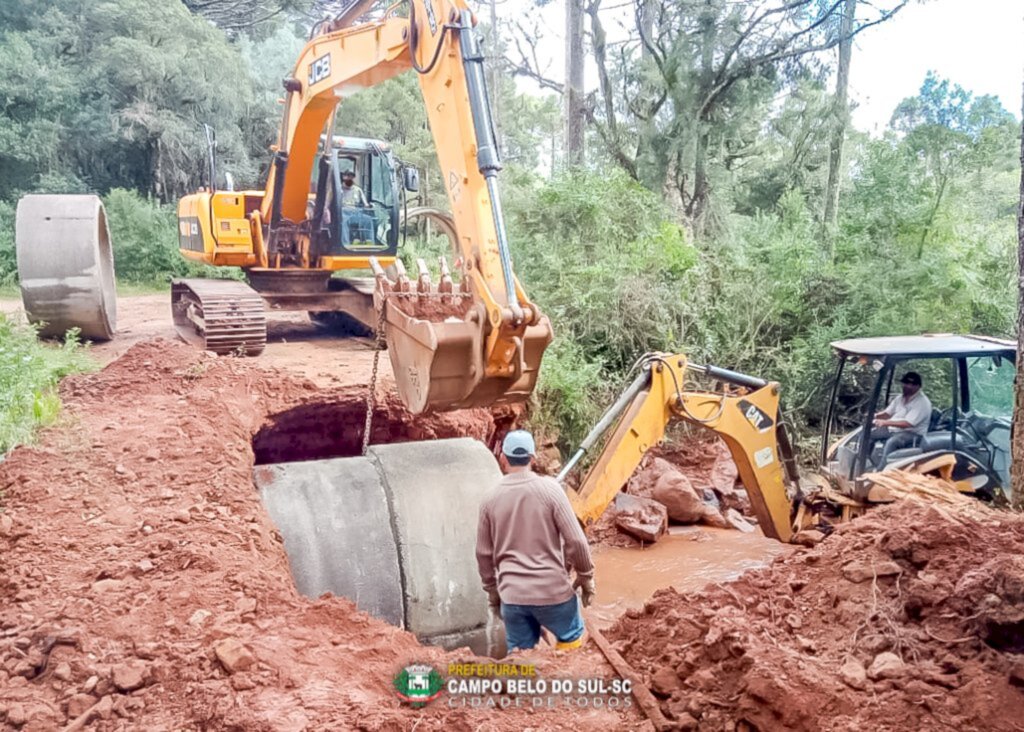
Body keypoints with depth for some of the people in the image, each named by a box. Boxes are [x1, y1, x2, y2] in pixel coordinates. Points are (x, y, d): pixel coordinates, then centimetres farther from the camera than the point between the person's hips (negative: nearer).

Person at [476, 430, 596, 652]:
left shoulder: (491, 499, 1)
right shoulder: (549, 488, -8)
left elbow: (484, 554, 7)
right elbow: (575, 540, -9)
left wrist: (493, 592, 20)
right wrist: (586, 576, 6)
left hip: (512, 594, 3)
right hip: (552, 590, -3)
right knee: (572, 638, 23)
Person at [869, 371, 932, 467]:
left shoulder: (922, 402, -17)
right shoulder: (901, 398, 9)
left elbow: (908, 423, -26)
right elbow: (887, 413, 13)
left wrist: (885, 422, -30)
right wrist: (874, 416, -9)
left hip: (912, 433, -8)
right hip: (893, 428, 8)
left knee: (891, 442, -37)